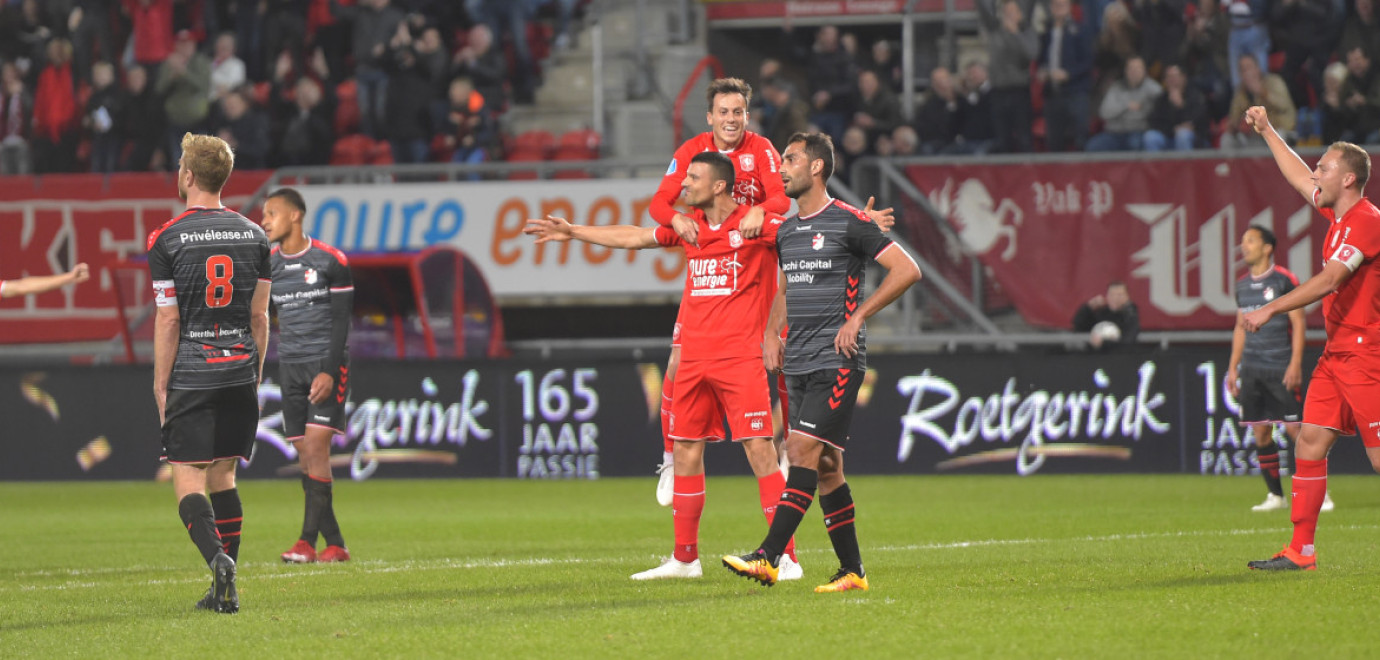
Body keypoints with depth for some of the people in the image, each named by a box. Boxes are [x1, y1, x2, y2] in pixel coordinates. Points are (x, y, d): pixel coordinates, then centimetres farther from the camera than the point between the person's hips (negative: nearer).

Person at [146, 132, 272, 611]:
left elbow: (167, 321, -7)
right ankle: (225, 588, 9)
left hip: (191, 375, -4)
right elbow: (259, 315, 9)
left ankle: (217, 557, -26)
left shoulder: (167, 240, -7)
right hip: (239, 374, 4)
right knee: (223, 475, 13)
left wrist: (161, 386, 0)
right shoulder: (253, 235, 6)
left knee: (188, 480, -1)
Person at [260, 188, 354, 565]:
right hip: (290, 365, 5)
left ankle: (308, 541, -17)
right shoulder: (267, 266, 8)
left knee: (315, 447, -15)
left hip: (327, 364, -5)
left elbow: (341, 320, -7)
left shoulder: (330, 261, -6)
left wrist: (330, 371, -14)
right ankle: (335, 544, 4)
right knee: (304, 455, 0)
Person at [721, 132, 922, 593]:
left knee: (803, 450, -16)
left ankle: (768, 558, -23)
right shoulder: (786, 231, 16)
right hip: (798, 364, 8)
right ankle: (852, 571, 11)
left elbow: (907, 270, -9)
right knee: (826, 466, 6)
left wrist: (858, 317, -12)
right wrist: (771, 333, 14)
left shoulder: (849, 223, -7)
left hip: (837, 361, -8)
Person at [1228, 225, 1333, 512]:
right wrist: (1233, 366, 17)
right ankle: (1275, 496, 10)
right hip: (1252, 369, 6)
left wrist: (1295, 363, -14)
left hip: (1281, 369, -6)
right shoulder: (1242, 285, 13)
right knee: (1261, 432, 3)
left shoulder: (1284, 280, -6)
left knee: (1295, 429, -9)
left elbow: (1299, 323, -7)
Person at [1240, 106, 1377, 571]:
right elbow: (1299, 178, 31)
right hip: (1337, 353, 9)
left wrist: (1270, 310, -26)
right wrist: (1267, 132, 36)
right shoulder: (1338, 214, 12)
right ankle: (1301, 550, 3)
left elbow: (1329, 280, -25)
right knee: (1310, 441, 3)